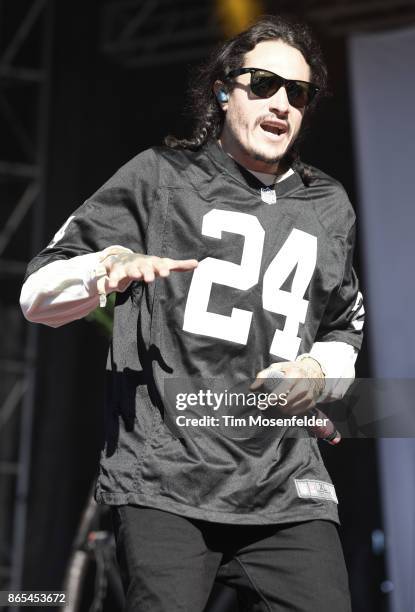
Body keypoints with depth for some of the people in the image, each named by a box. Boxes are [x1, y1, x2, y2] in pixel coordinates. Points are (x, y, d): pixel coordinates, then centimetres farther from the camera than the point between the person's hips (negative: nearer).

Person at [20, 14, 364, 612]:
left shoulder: (330, 206, 17)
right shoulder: (161, 175, 7)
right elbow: (37, 293, 6)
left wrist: (321, 369, 7)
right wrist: (107, 267, -15)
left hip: (288, 490, 4)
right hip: (165, 480, -3)